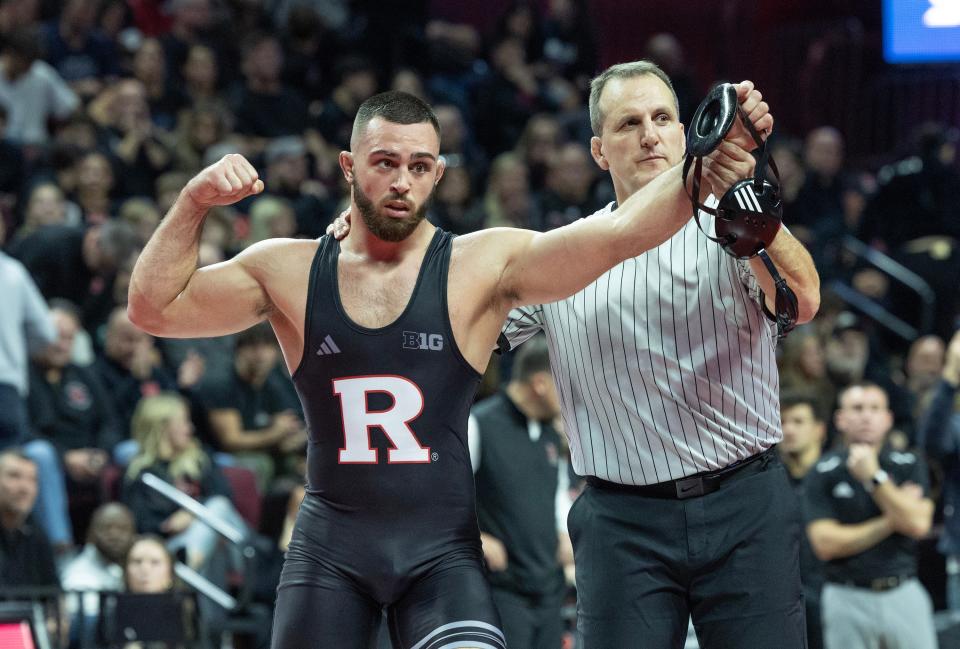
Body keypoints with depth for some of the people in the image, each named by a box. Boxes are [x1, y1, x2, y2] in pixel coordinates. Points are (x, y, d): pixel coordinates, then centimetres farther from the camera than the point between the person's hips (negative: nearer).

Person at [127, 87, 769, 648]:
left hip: (442, 546, -2)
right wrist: (194, 203, -11)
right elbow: (154, 307, 3)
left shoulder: (484, 265, -3)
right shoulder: (289, 272, 4)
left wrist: (710, 170, -33)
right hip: (331, 544, 2)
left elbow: (618, 234, -16)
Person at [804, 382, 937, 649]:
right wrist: (890, 522, -6)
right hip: (847, 597, -1)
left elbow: (918, 524, -7)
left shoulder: (909, 465, 7)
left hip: (904, 595, 1)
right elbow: (825, 544, -7)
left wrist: (874, 477, -13)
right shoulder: (822, 474, 2)